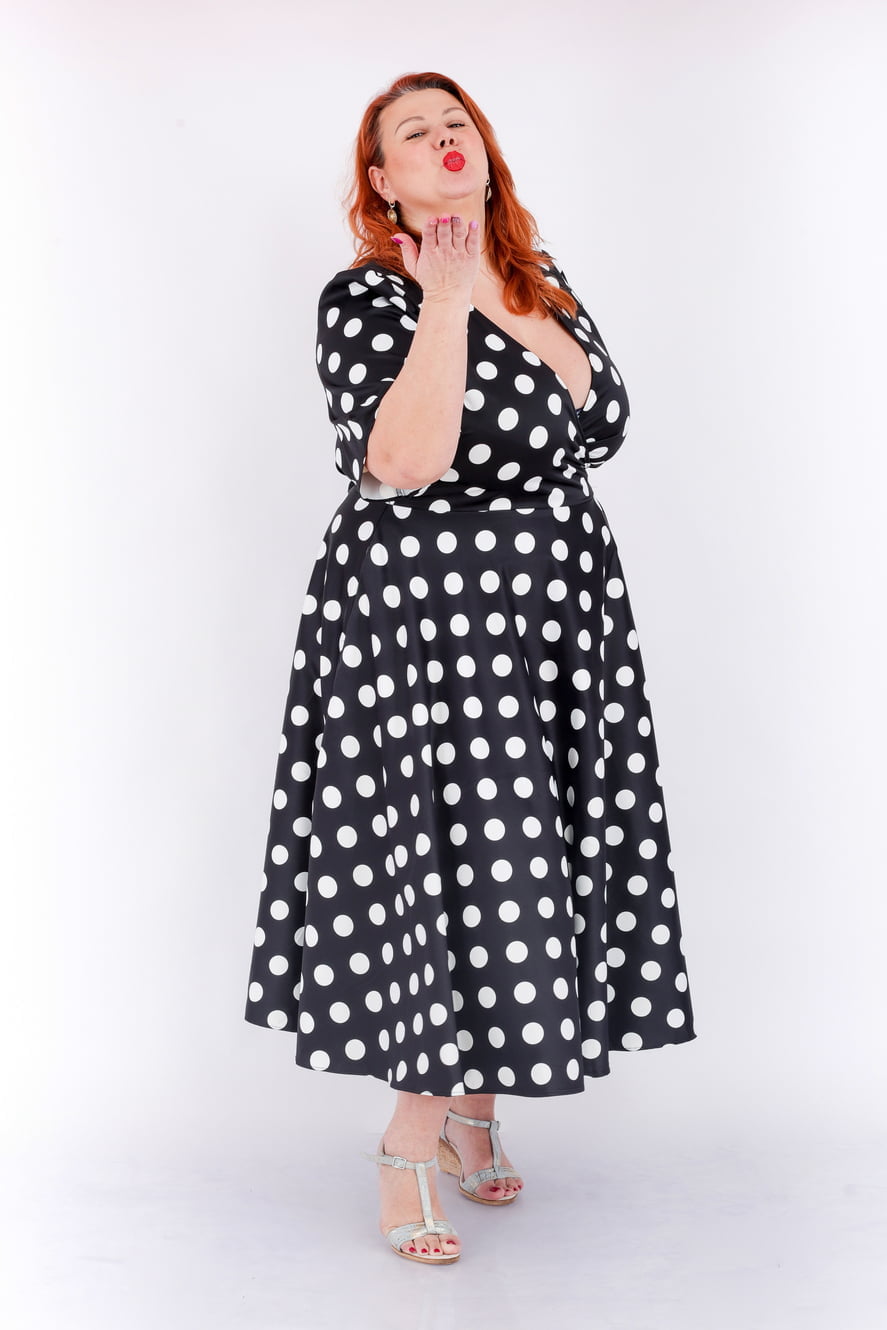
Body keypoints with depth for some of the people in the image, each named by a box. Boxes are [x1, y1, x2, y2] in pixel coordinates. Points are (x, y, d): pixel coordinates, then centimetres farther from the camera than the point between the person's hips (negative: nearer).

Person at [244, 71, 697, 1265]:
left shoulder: (547, 286, 12)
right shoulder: (367, 296, -9)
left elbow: (593, 435, 23)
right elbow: (401, 461, -24)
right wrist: (445, 303, -20)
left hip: (562, 617, 7)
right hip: (423, 618, -7)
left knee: (525, 870, 10)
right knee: (446, 869, -5)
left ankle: (475, 1107, 27)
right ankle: (413, 1140, 12)